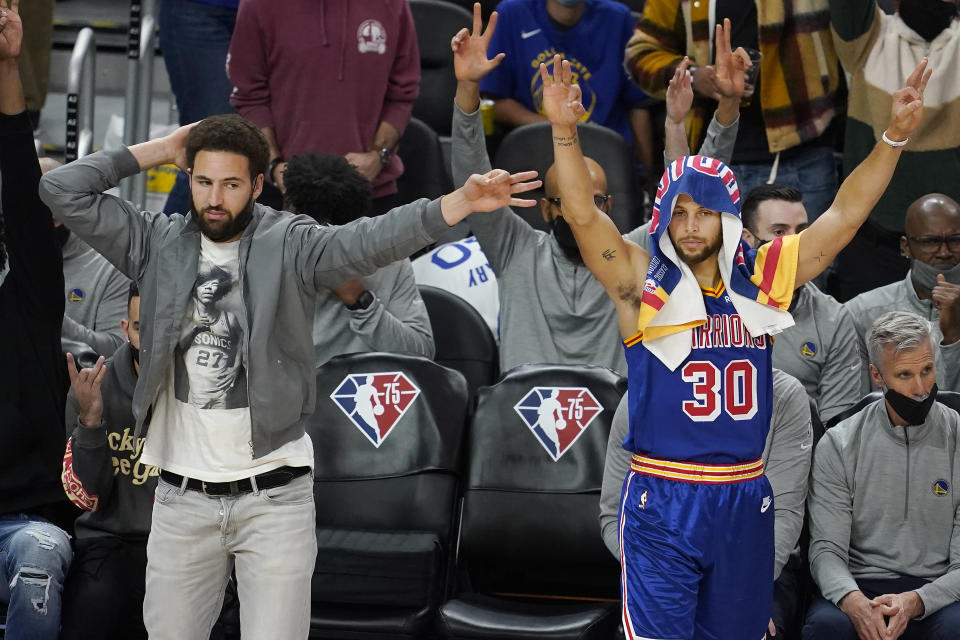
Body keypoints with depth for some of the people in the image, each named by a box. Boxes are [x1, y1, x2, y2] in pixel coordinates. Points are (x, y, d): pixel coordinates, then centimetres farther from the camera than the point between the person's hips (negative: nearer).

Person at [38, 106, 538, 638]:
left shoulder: (289, 245, -5)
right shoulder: (158, 244, 4)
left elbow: (369, 242, -20)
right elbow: (62, 191, 2)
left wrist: (461, 202, -35)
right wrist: (158, 151, 2)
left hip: (275, 498, -3)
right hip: (182, 499, 3)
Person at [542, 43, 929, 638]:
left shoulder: (763, 279, 6)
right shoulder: (643, 282, -2)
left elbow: (845, 214, 7)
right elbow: (584, 215, -15)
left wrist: (895, 137, 0)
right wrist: (565, 132, -27)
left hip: (746, 499, 4)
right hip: (662, 501, -4)